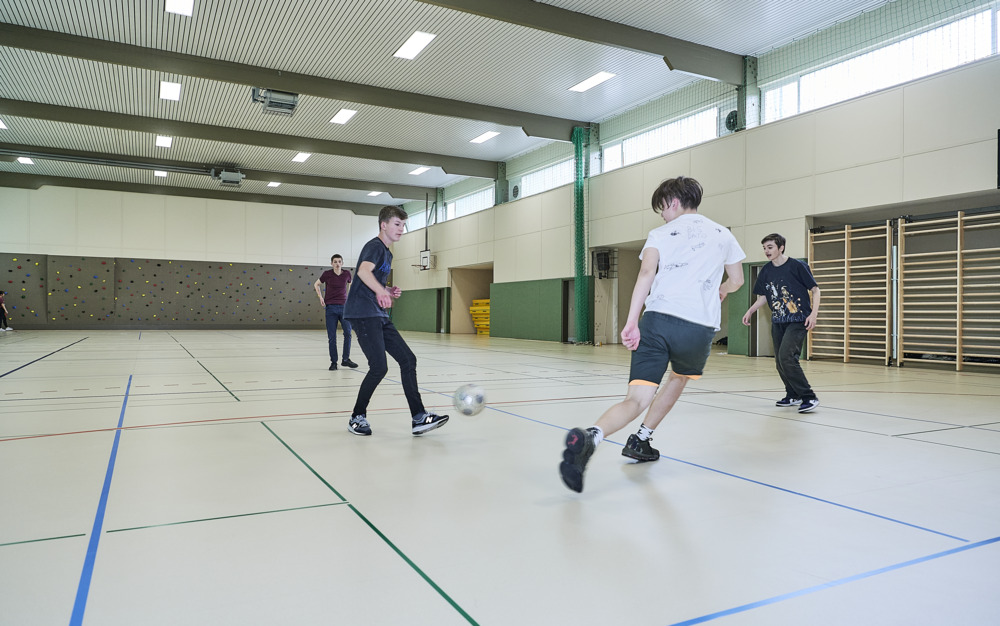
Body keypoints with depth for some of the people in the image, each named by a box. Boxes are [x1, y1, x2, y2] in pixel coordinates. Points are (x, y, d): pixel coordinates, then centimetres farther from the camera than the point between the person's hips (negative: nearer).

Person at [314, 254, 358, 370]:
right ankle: (333, 362, 8)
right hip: (331, 307, -1)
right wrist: (320, 297, 2)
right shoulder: (327, 274, -2)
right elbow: (316, 284, 15)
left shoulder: (347, 273, 2)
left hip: (344, 306, 1)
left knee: (348, 333, -6)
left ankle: (346, 359, 8)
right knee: (332, 337, 0)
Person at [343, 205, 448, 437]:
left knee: (408, 359, 0)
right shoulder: (375, 246, -8)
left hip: (379, 316, 10)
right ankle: (357, 418, 6)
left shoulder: (387, 253, 21)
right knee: (379, 367, -14)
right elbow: (364, 271, -29)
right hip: (362, 313, -10)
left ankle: (419, 418, 0)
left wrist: (389, 292, 12)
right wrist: (381, 291, -45)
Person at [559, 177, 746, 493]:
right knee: (679, 378, 33)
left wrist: (631, 322, -13)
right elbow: (737, 280, 31)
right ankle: (640, 440, 32)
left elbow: (646, 272, -7)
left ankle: (589, 437, -36)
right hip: (700, 327, 2)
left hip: (657, 319, -1)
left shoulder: (661, 233, 12)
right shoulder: (722, 234, 19)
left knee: (637, 399, -7)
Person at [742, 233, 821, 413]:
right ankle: (793, 396, 29)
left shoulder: (797, 266, -8)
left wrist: (814, 313, -15)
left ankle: (809, 397, -11)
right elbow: (763, 297, 19)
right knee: (780, 362, 9)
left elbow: (815, 290, -3)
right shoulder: (766, 271, 7)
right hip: (777, 323, 6)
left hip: (798, 321, -6)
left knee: (786, 357, -21)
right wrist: (750, 311, 5)